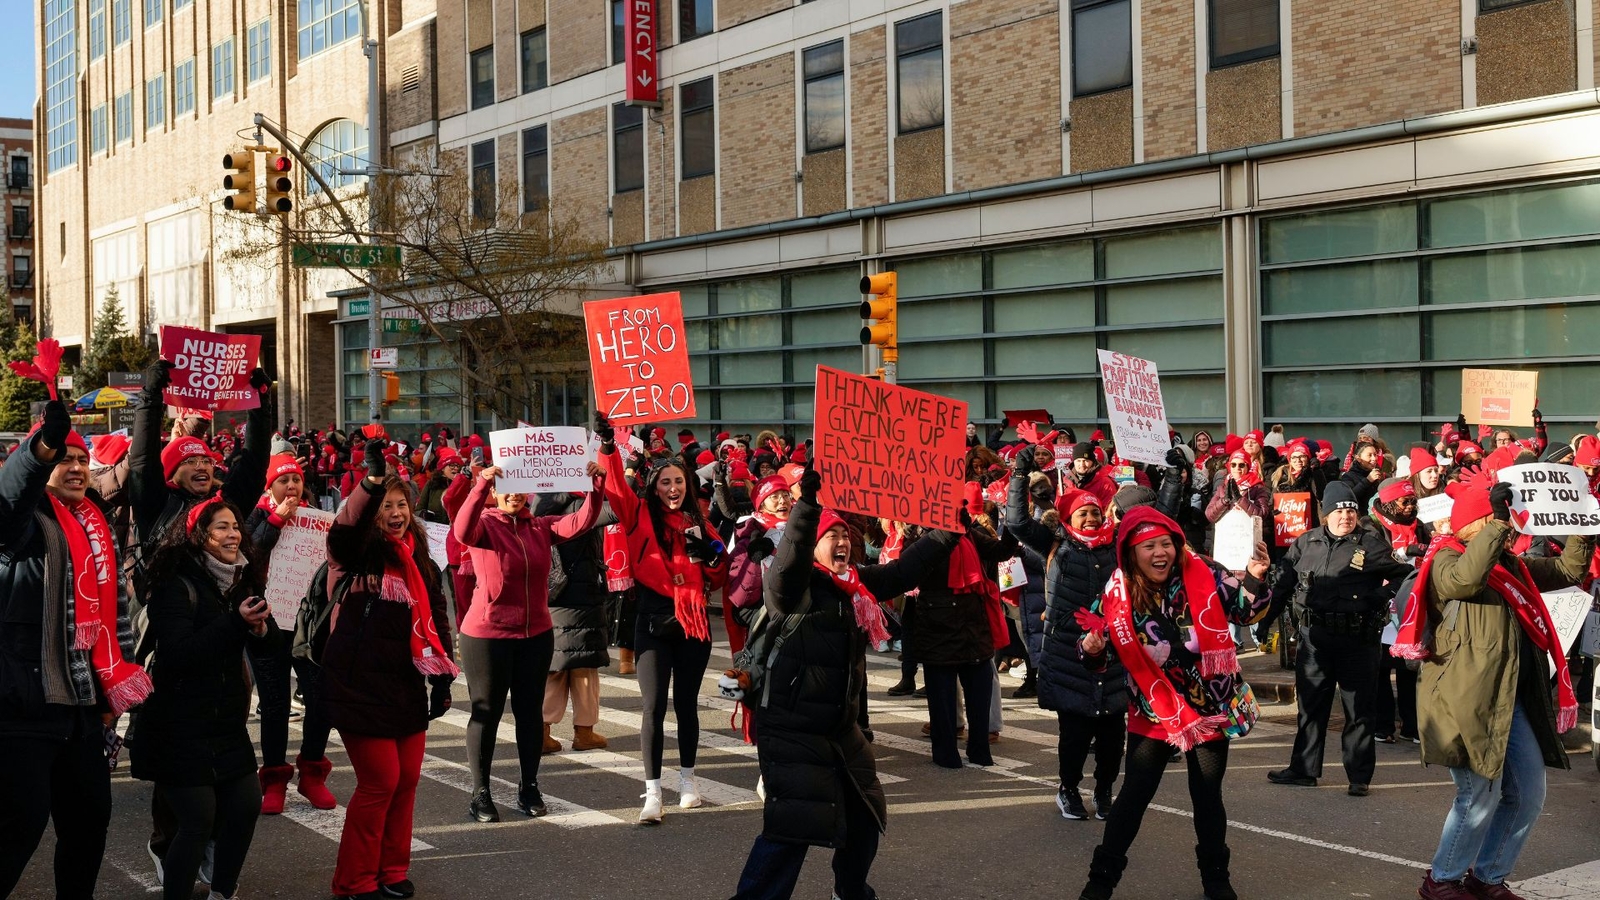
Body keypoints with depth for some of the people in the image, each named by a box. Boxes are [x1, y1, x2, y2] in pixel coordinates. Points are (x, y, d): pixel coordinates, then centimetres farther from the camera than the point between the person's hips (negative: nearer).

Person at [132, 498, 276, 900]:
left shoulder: (244, 583, 6)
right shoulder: (177, 585, -14)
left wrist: (260, 628, -17)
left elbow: (271, 645, 6)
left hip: (228, 720, 7)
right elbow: (177, 653, -23)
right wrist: (236, 623, -29)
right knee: (199, 819, -8)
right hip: (182, 725, -7)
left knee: (247, 804, 7)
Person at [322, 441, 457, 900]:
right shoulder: (358, 554, -5)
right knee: (380, 781, -6)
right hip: (360, 685, -6)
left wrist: (442, 680, 12)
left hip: (406, 686, 6)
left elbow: (437, 622, 16)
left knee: (407, 778, 7)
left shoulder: (422, 564, 11)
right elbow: (343, 526, -29)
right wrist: (372, 481, -43)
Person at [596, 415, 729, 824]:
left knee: (687, 703, 13)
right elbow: (616, 488, -17)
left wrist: (710, 555, -7)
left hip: (694, 624, 3)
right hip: (654, 624, -3)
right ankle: (653, 792, -3)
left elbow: (718, 579, 12)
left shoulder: (698, 522, 9)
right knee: (654, 707, -6)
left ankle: (687, 778, 29)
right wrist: (608, 449, -30)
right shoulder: (641, 516, 1)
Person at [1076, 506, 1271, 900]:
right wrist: (1092, 649, -25)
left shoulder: (1203, 575, -13)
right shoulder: (1119, 594, -11)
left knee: (1207, 795, 10)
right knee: (1134, 795, 2)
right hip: (1154, 710, 0)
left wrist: (1254, 579, -27)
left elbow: (1246, 611, -8)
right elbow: (1100, 652, -2)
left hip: (1210, 706, 0)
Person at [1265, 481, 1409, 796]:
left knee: (1359, 709, 3)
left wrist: (1380, 598, -7)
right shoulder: (1305, 543, 7)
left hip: (1357, 638, -4)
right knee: (1310, 705, 13)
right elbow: (1284, 579, 15)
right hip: (1314, 636, 4)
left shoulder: (1372, 544, -4)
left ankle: (1359, 776, 12)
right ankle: (1303, 769, 23)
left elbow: (1401, 575, 5)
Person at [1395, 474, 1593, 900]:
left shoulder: (1512, 565, 19)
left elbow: (1568, 570, 25)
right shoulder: (1446, 561, -8)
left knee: (1528, 794, 10)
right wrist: (1497, 521, -29)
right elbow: (1466, 578, -30)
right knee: (1482, 794, -6)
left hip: (1514, 700, 9)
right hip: (1468, 699, -9)